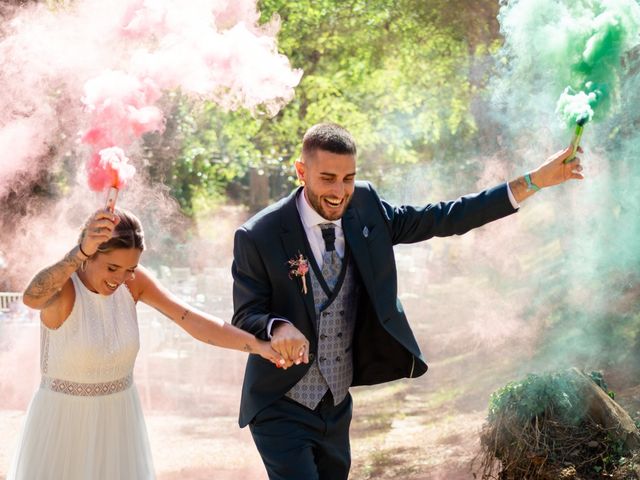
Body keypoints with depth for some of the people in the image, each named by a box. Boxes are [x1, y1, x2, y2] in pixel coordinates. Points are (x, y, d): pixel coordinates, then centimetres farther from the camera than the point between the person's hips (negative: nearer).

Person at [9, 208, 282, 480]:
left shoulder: (134, 281, -7)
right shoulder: (61, 284, -19)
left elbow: (193, 321, -15)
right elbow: (31, 298, -44)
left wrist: (258, 345, -27)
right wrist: (81, 252, -59)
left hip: (118, 422, 4)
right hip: (63, 422, -4)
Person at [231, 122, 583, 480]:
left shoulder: (365, 207, -5)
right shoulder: (259, 236, -17)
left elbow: (442, 219, -2)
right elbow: (245, 317, -11)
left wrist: (534, 182, -6)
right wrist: (278, 327, -35)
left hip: (337, 406, 5)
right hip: (281, 410, -5)